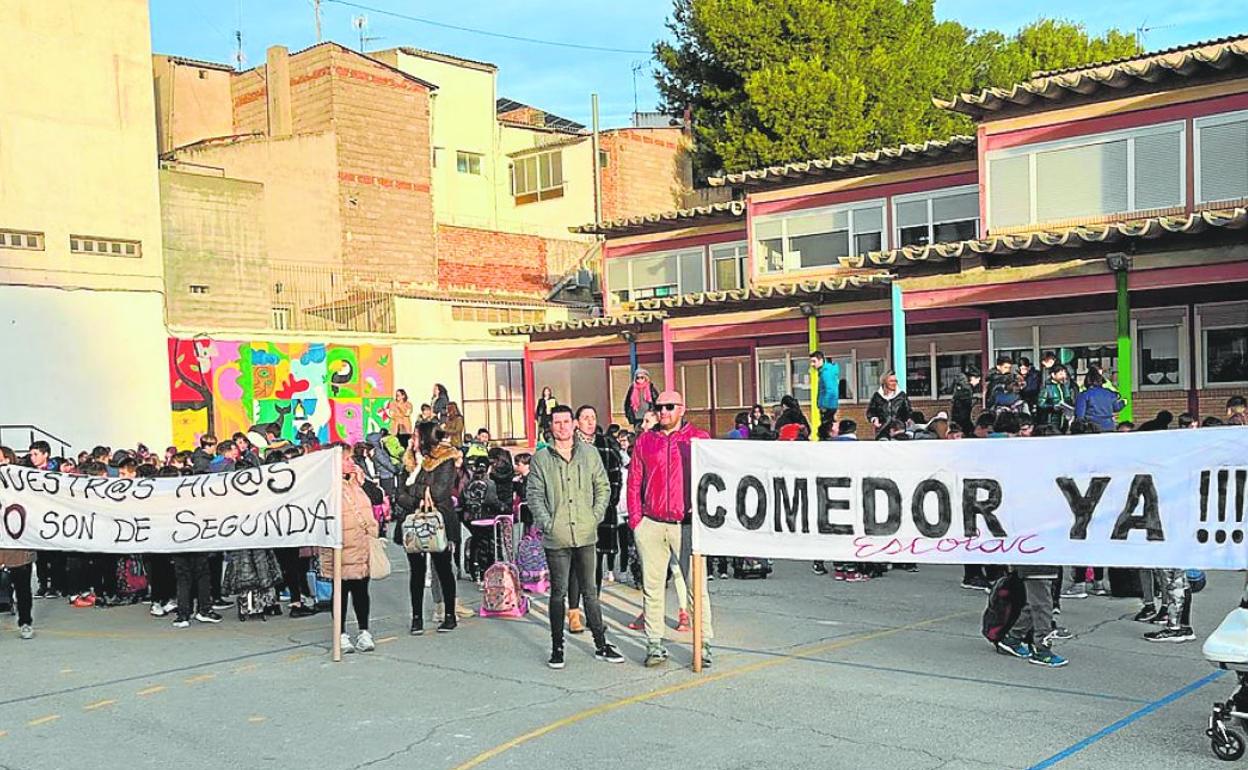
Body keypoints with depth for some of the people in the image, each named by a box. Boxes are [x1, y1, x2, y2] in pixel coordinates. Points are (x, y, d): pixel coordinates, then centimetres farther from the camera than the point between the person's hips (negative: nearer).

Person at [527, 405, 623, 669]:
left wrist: (596, 516, -1)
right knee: (558, 593, 5)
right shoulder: (541, 458, 1)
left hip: (586, 535, 2)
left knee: (590, 591, 9)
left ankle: (601, 646, 16)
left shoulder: (589, 453, 6)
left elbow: (603, 487, 10)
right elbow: (534, 494, 0)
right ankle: (557, 648, 15)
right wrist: (546, 523, -10)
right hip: (556, 537, -1)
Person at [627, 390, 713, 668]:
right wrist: (635, 517, 3)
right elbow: (634, 481, 11)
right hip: (651, 525, 3)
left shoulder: (699, 438, 4)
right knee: (652, 586, 6)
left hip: (688, 524, -3)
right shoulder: (645, 441, 11)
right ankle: (654, 644, 13)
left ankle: (703, 644, 6)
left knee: (696, 584, -2)